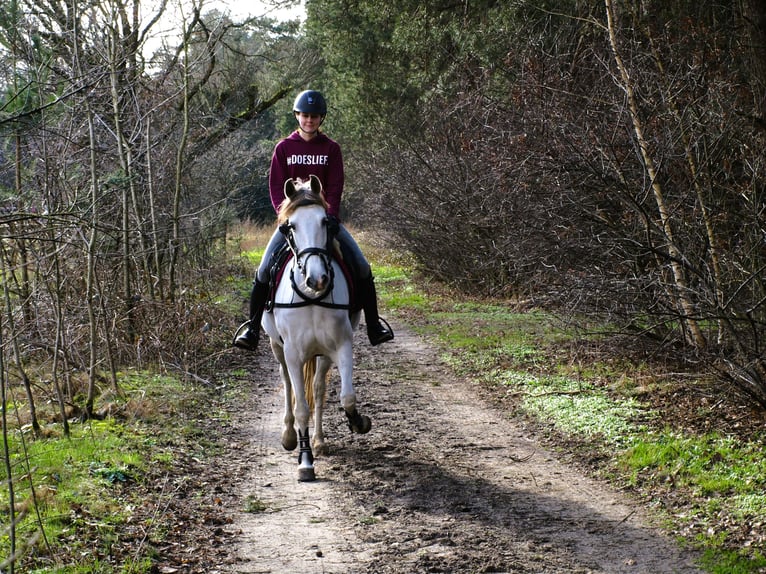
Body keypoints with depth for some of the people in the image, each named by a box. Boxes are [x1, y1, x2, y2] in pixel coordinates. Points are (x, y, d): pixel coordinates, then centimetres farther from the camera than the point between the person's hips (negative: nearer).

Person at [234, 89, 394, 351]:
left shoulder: (331, 148, 3)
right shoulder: (284, 148, 2)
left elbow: (335, 187, -2)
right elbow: (276, 187, 0)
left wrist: (331, 215, -17)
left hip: (325, 218, 0)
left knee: (361, 266, -10)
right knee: (265, 269, -13)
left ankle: (374, 325, 0)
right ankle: (252, 327, -3)